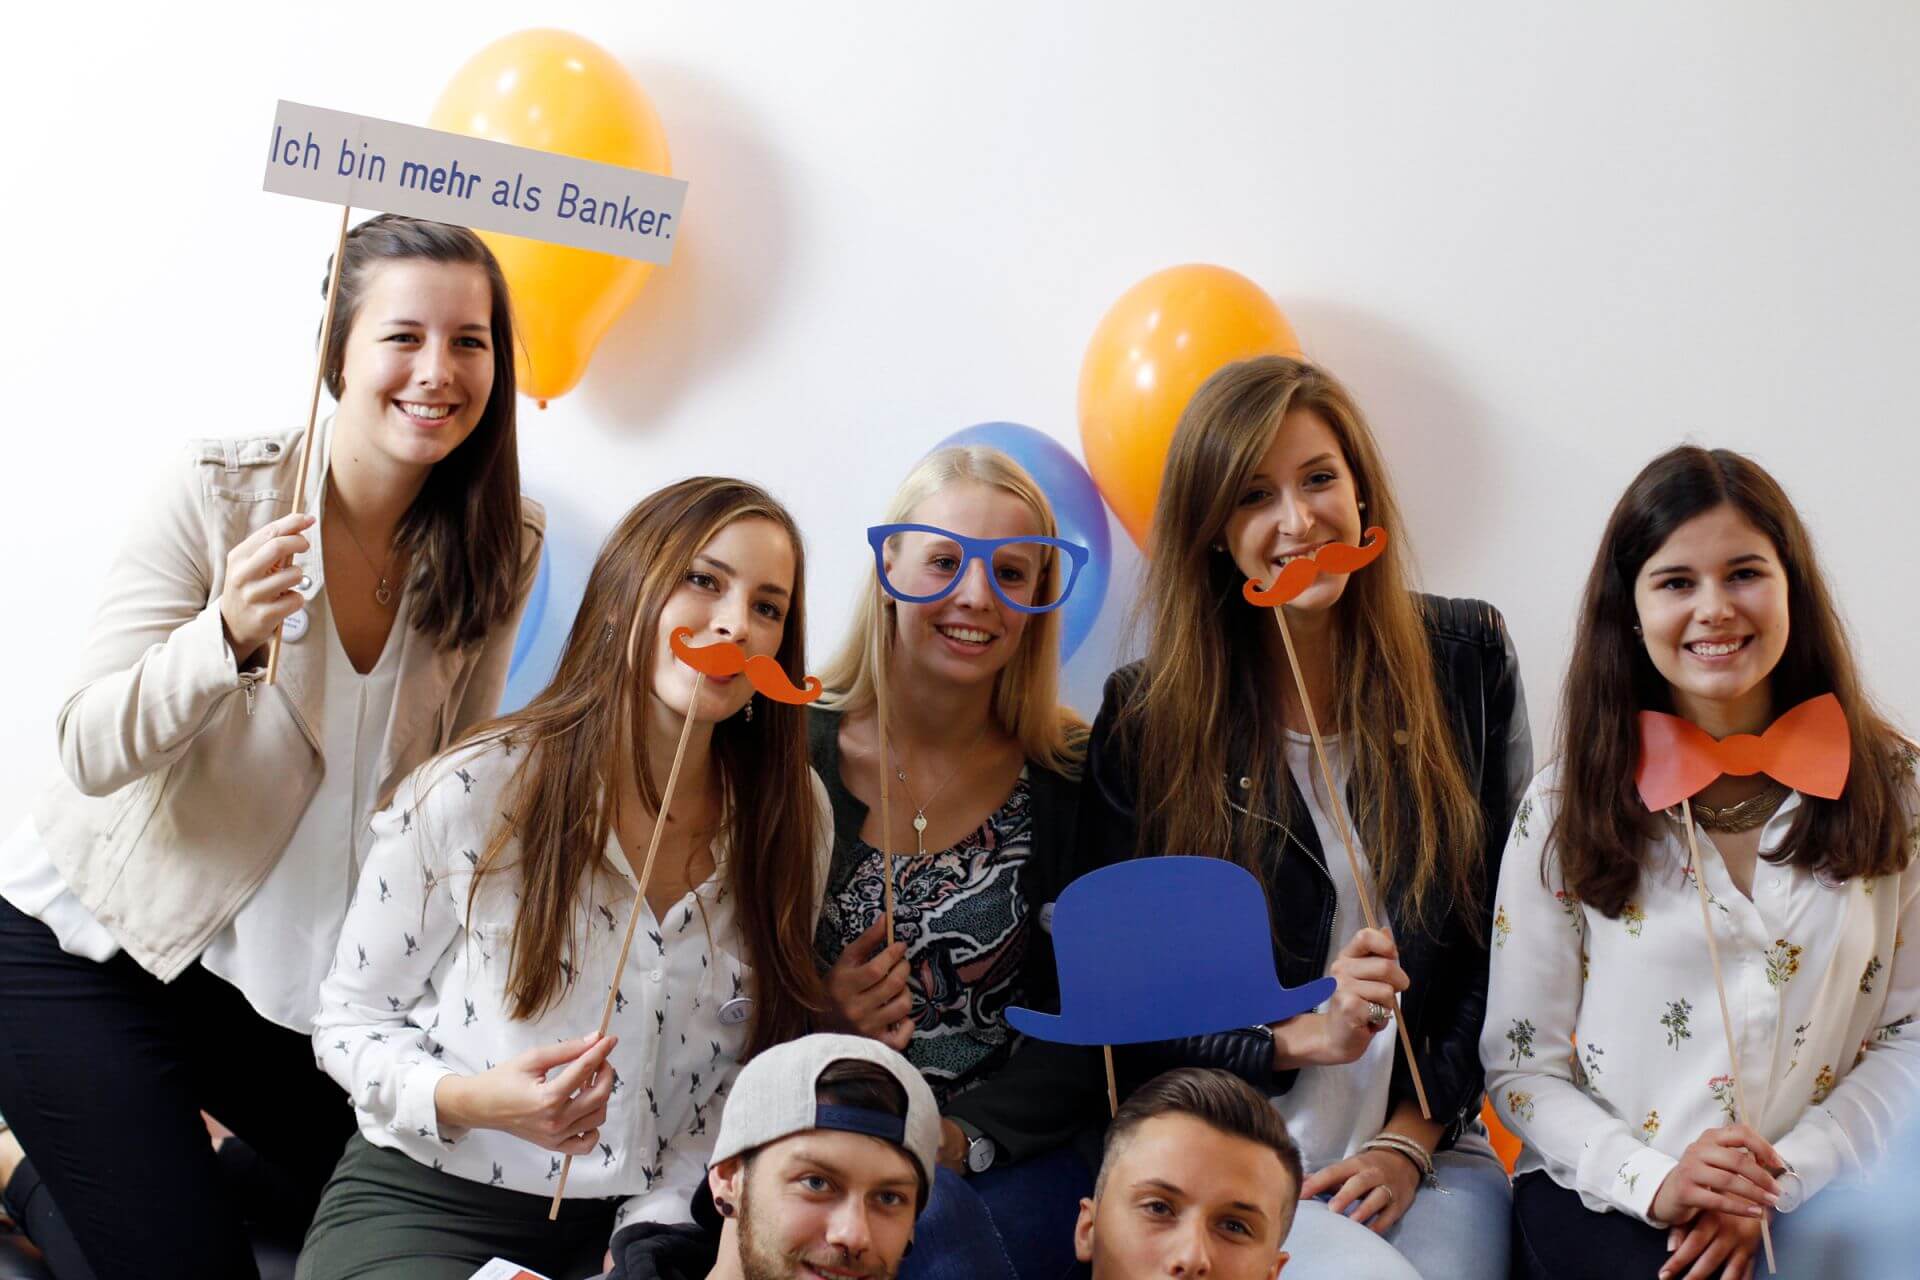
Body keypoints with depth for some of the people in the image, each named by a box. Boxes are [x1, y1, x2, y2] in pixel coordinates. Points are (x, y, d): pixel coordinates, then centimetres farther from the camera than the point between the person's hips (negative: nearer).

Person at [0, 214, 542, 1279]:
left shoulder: (504, 548, -8)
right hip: (91, 945, -4)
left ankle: (189, 1138, 32)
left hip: (290, 968, 5)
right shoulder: (221, 492, -18)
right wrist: (230, 635, -36)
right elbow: (90, 754, -20)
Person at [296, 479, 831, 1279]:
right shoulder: (470, 794, -10)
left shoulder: (793, 820, -1)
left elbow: (752, 1073, 4)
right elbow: (349, 1021, -1)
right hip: (424, 1203, -2)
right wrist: (464, 1099, -19)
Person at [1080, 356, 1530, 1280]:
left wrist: (1413, 1135, -3)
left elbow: (1507, 923, 6)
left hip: (1432, 1144, 2)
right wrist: (1299, 1034, -16)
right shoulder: (1145, 717, -3)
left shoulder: (1466, 657, 3)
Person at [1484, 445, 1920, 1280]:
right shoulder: (1570, 803, 1)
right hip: (1604, 1202, -1)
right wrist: (1652, 1181, -14)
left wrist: (1780, 1184, -8)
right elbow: (1519, 1063, 2)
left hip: (1814, 1204, 1)